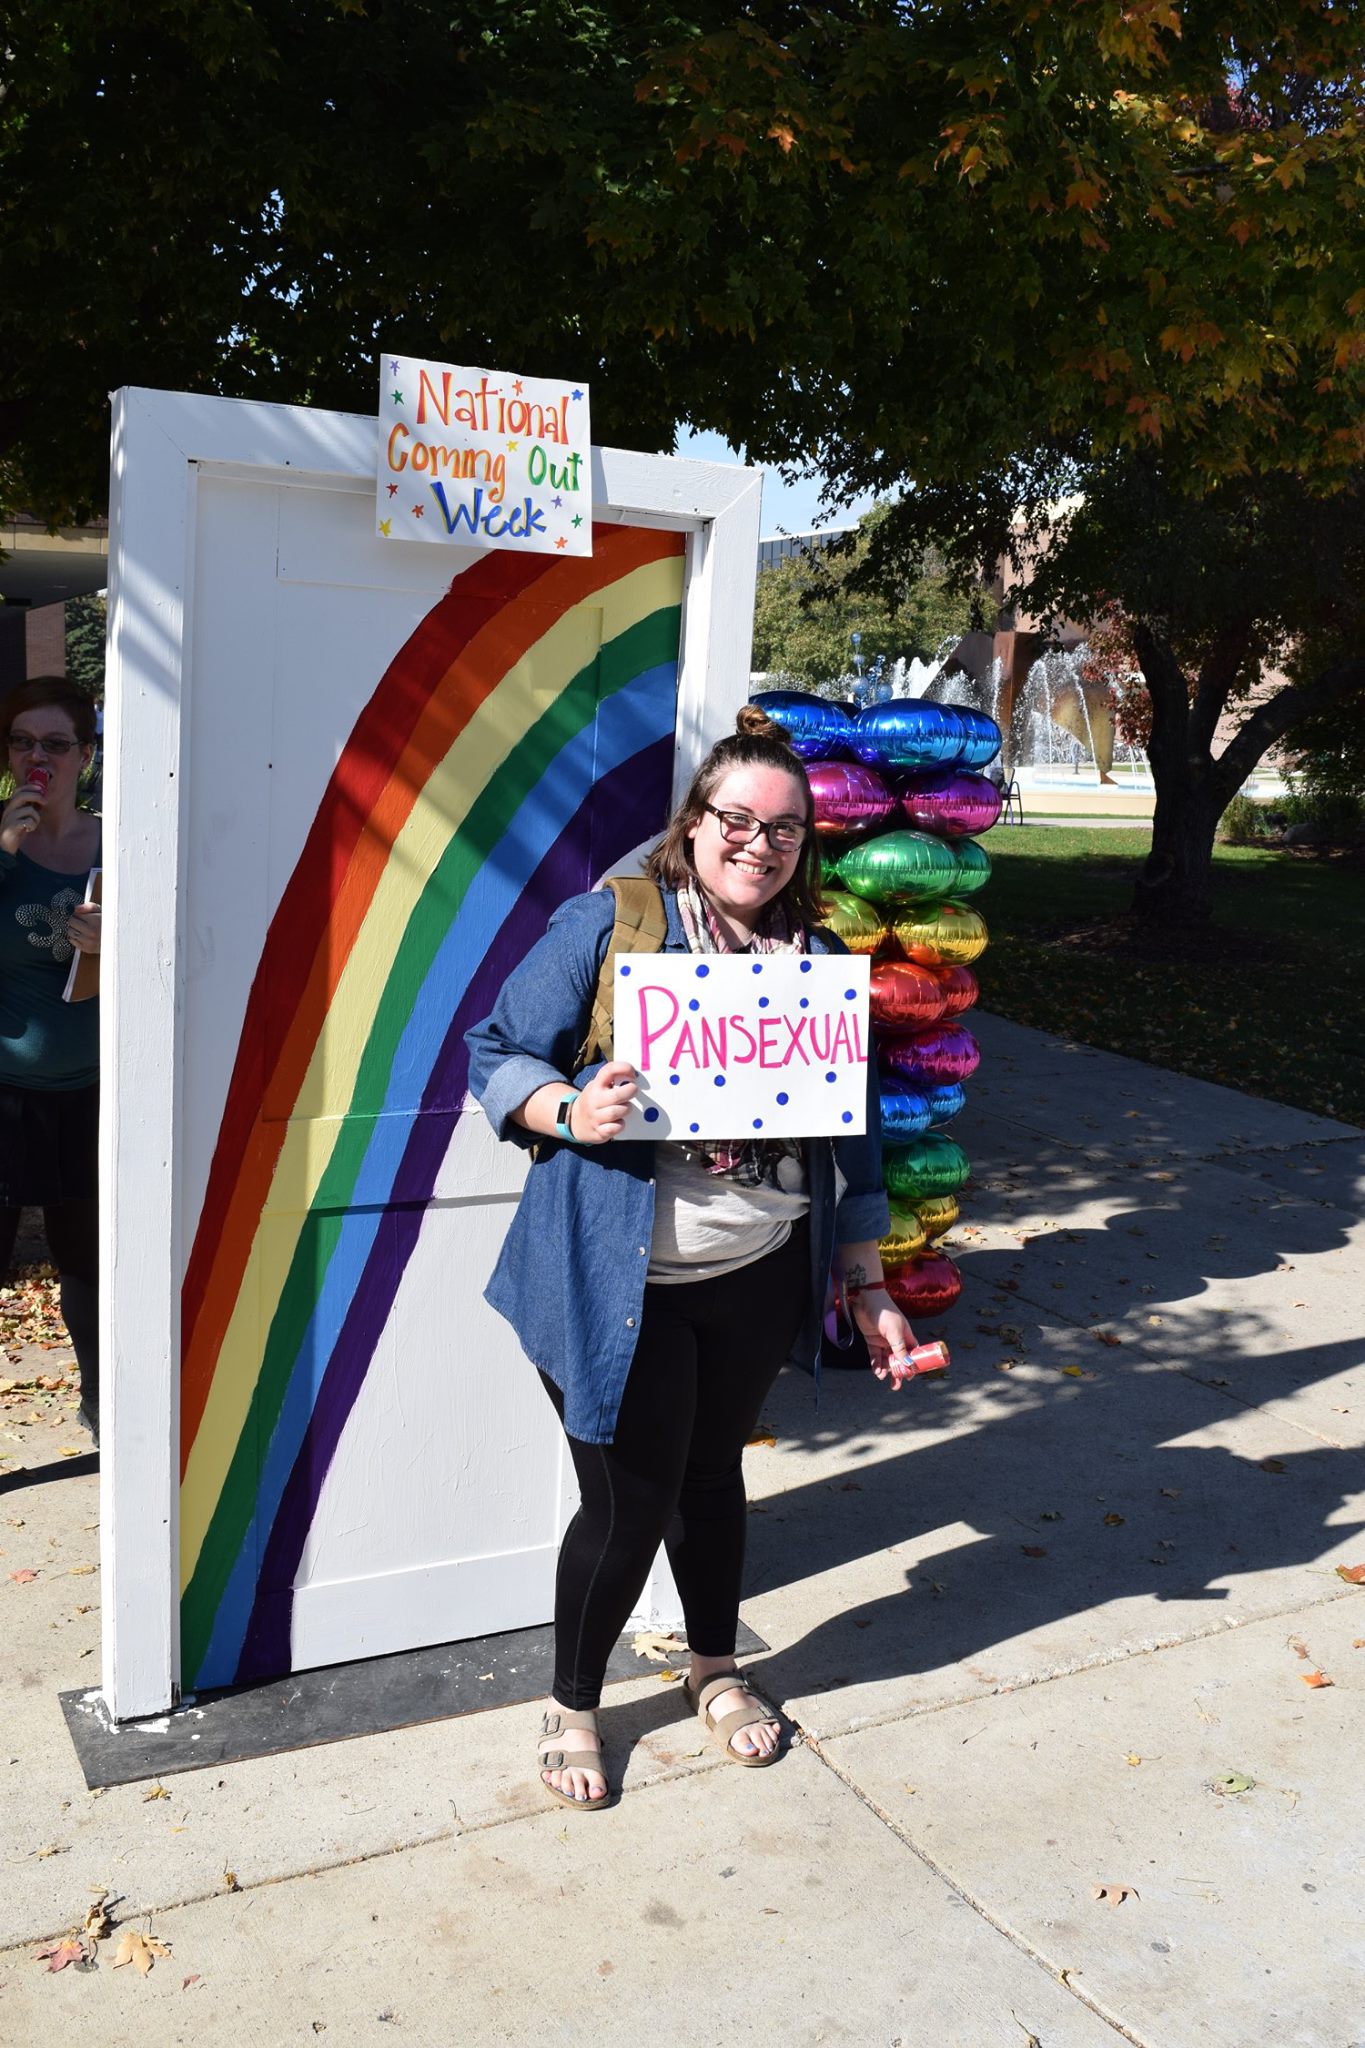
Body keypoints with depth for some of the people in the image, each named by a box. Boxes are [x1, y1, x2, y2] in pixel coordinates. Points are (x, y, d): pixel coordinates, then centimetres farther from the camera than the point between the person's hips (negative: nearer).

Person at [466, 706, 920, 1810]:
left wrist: (868, 1285, 9)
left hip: (759, 1279, 4)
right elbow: (499, 1051, -5)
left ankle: (717, 1668, 46)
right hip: (618, 1284, -4)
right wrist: (569, 1111, -26)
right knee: (627, 1503, 5)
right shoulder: (605, 926, -9)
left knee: (713, 1474, 21)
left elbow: (852, 1136, 10)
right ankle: (572, 1706, 32)